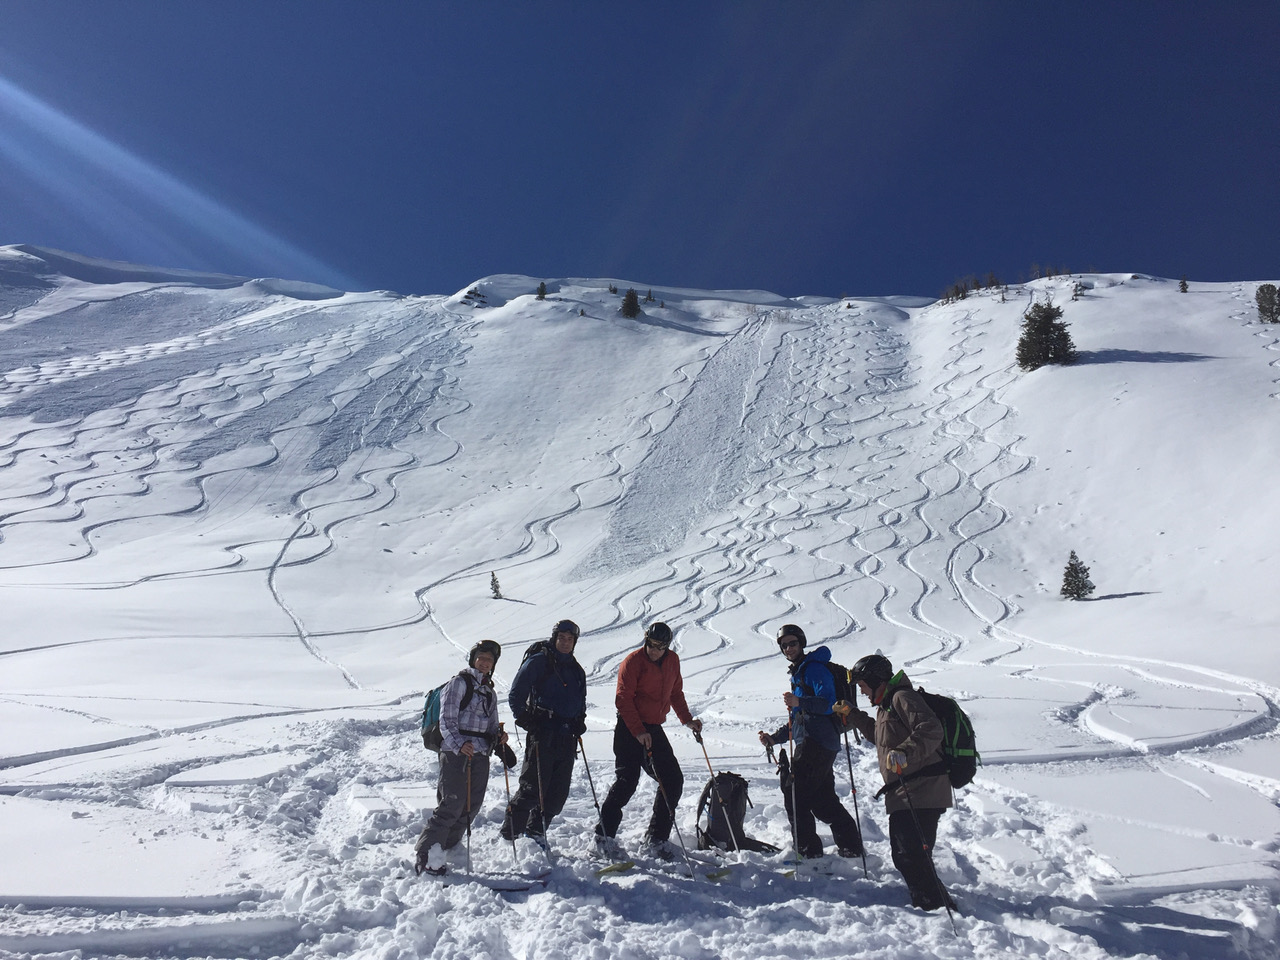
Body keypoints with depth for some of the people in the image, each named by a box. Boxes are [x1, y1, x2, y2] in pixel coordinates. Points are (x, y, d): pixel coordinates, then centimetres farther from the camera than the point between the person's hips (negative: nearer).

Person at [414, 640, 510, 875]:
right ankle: (426, 858, -4)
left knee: (470, 807, 6)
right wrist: (459, 744, -27)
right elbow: (447, 721, -11)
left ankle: (442, 854, 19)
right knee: (451, 806, -12)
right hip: (455, 753, -7)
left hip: (481, 755, 7)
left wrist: (499, 737, 2)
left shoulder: (490, 692, 20)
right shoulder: (459, 683, -3)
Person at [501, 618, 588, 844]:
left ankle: (536, 831, 21)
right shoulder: (538, 661, -1)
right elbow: (516, 694, -4)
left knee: (558, 792, 6)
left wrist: (580, 722, 13)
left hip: (567, 739, 6)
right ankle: (509, 835, 2)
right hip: (542, 735, -6)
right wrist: (525, 720, -14)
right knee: (532, 788, -9)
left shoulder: (577, 670, 19)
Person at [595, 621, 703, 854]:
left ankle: (656, 836, 12)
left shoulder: (672, 661, 7)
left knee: (673, 780, 2)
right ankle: (604, 834, 2)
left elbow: (676, 693, 21)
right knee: (627, 781, -12)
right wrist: (638, 731, -22)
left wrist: (687, 720, 10)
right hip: (629, 729, -6)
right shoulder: (633, 661, -11)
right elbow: (623, 700, -15)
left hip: (654, 729, 6)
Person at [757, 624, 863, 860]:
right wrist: (775, 738, 19)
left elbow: (828, 702, -22)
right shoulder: (799, 672, 25)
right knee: (823, 800, 14)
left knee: (794, 794, -9)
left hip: (817, 742, -10)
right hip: (810, 743, 10)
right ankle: (852, 847, 21)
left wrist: (800, 703, -36)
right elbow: (797, 720, 29)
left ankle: (808, 851, -5)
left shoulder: (814, 668, -6)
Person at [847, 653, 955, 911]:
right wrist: (853, 715, 31)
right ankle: (925, 900, 24)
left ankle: (939, 905, -7)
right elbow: (878, 735, 38)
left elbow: (931, 730, -26)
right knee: (902, 854, 14)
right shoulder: (886, 704, 21)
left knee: (913, 855, -14)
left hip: (922, 791, -11)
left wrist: (904, 753, -36)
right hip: (901, 795, 11)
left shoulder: (902, 697, -11)